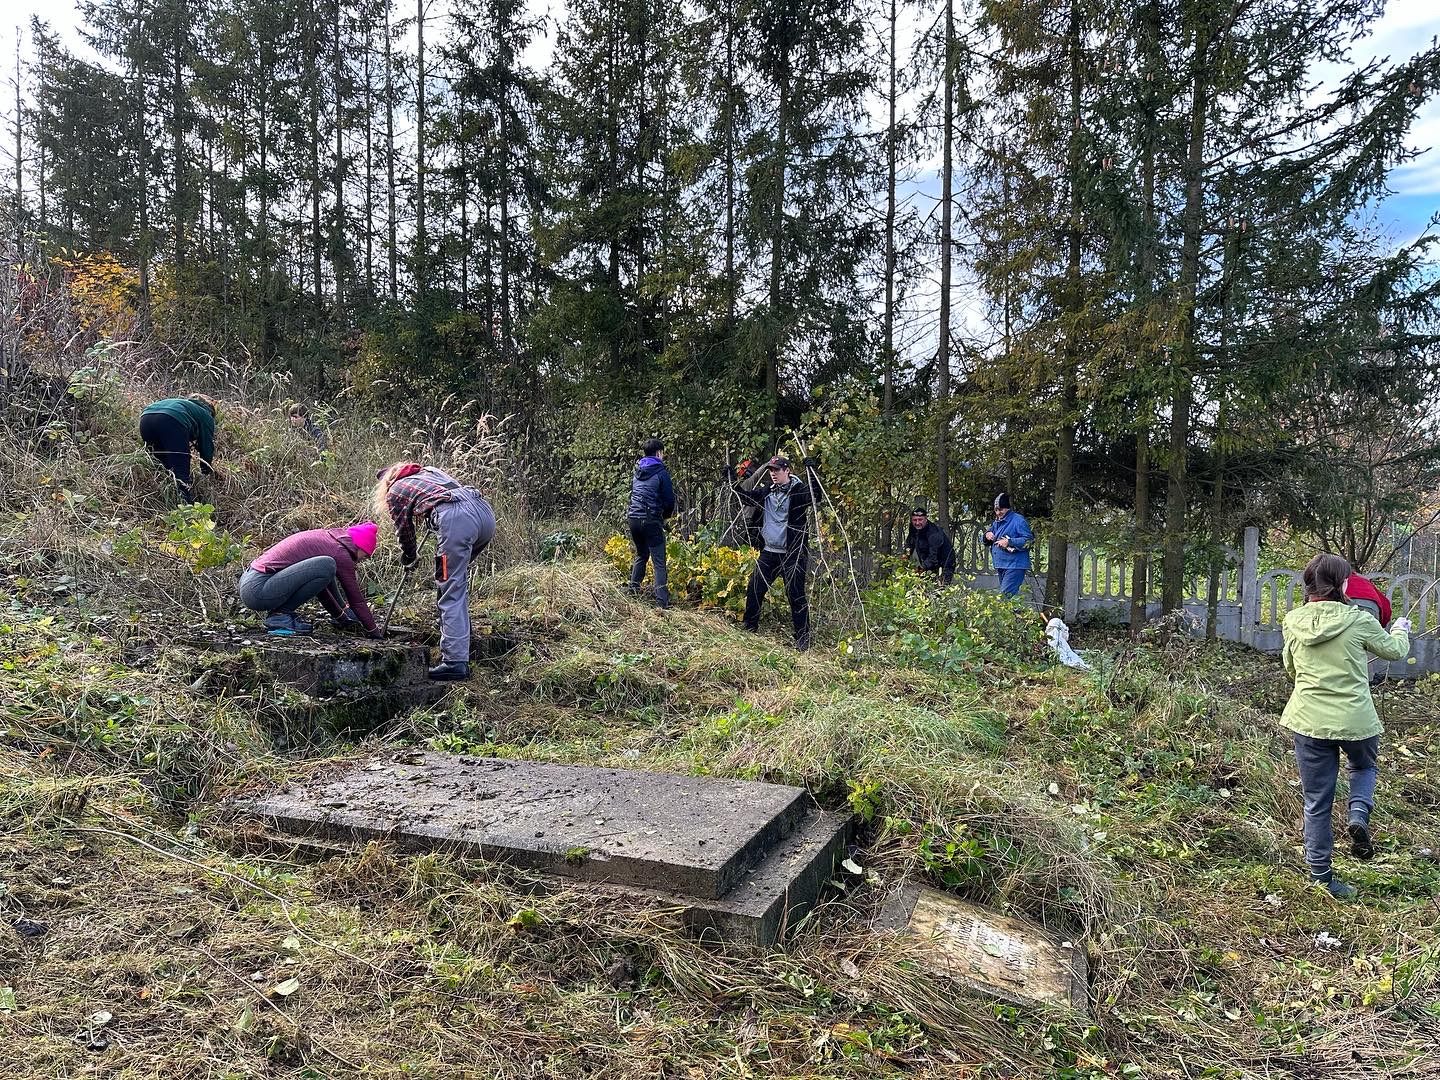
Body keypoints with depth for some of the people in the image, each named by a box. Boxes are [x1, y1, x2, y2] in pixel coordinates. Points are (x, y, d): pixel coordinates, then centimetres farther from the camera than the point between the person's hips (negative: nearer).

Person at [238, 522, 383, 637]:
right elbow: (356, 599, -2)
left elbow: (320, 582, 27)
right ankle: (279, 615, -11)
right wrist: (375, 632, 9)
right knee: (326, 565, -22)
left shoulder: (325, 537, 16)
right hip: (258, 590, -10)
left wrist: (341, 616, 32)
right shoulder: (341, 554, -8)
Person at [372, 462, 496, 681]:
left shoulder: (394, 492, 25)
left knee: (451, 592, -4)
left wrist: (409, 558, 53)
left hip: (455, 519, -6)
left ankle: (455, 662, -10)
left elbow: (405, 530, 33)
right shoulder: (430, 470, 39)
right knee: (455, 579, 27)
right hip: (484, 511, 6)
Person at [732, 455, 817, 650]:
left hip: (793, 554, -6)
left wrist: (810, 472, -34)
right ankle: (750, 628, 22)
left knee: (795, 594, -6)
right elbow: (746, 496, 22)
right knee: (754, 590, 6)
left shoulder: (799, 490, -7)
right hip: (769, 552, 6)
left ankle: (803, 638, 2)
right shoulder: (767, 492, 11)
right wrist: (734, 481, 10)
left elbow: (815, 496, -25)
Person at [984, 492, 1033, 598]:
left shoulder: (1018, 520, -9)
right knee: (1011, 595, 14)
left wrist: (1009, 542, -22)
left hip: (1014, 566, -9)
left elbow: (1029, 540, -16)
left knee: (1005, 595, -19)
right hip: (1000, 566, 9)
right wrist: (987, 535, 2)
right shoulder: (997, 522, 17)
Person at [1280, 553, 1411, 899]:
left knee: (1316, 804, 12)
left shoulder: (1293, 622, -4)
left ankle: (1320, 877, 18)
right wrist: (1402, 630, 32)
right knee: (1365, 766, 33)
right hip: (1355, 720, -1)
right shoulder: (1359, 621, -11)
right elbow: (1394, 650, 10)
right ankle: (1359, 815, 6)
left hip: (1308, 723, 2)